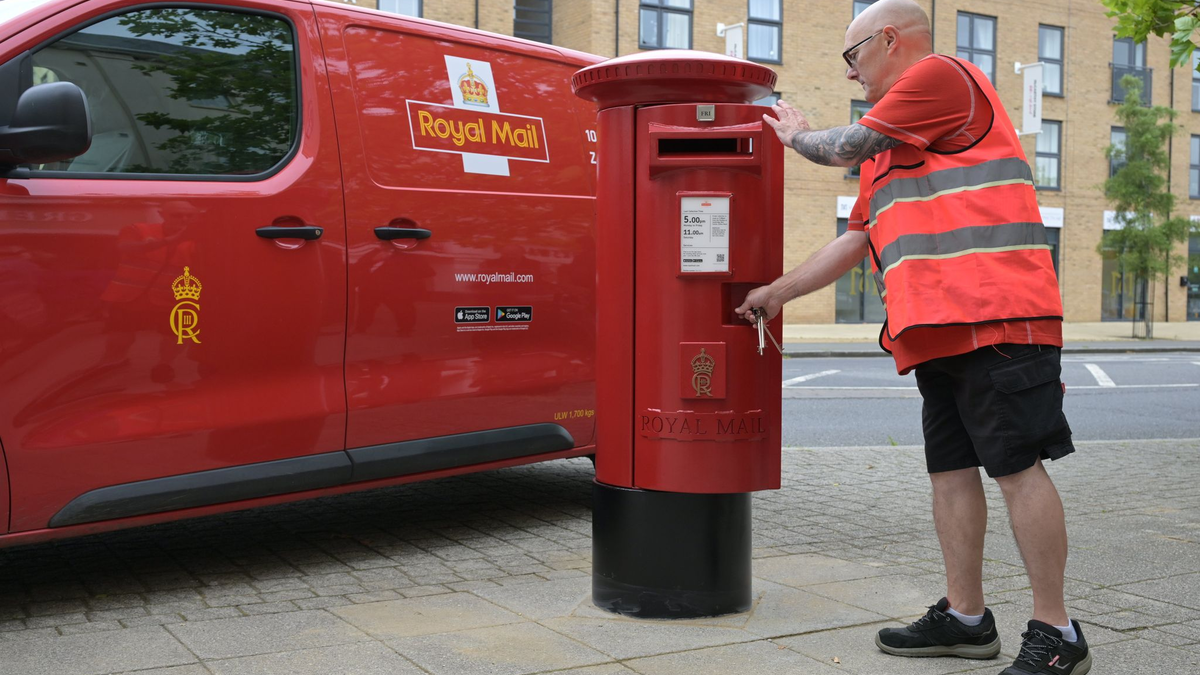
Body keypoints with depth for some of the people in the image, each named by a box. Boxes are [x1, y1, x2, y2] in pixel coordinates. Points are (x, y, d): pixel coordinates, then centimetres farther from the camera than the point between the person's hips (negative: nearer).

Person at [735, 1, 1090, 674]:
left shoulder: (942, 74, -1)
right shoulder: (890, 144, 27)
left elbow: (845, 146, -3)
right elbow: (854, 240, 30)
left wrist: (796, 133, 19)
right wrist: (777, 292, 30)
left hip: (993, 315, -10)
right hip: (938, 328, 10)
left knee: (1017, 465, -8)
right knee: (951, 468, 10)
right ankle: (966, 617, 19)